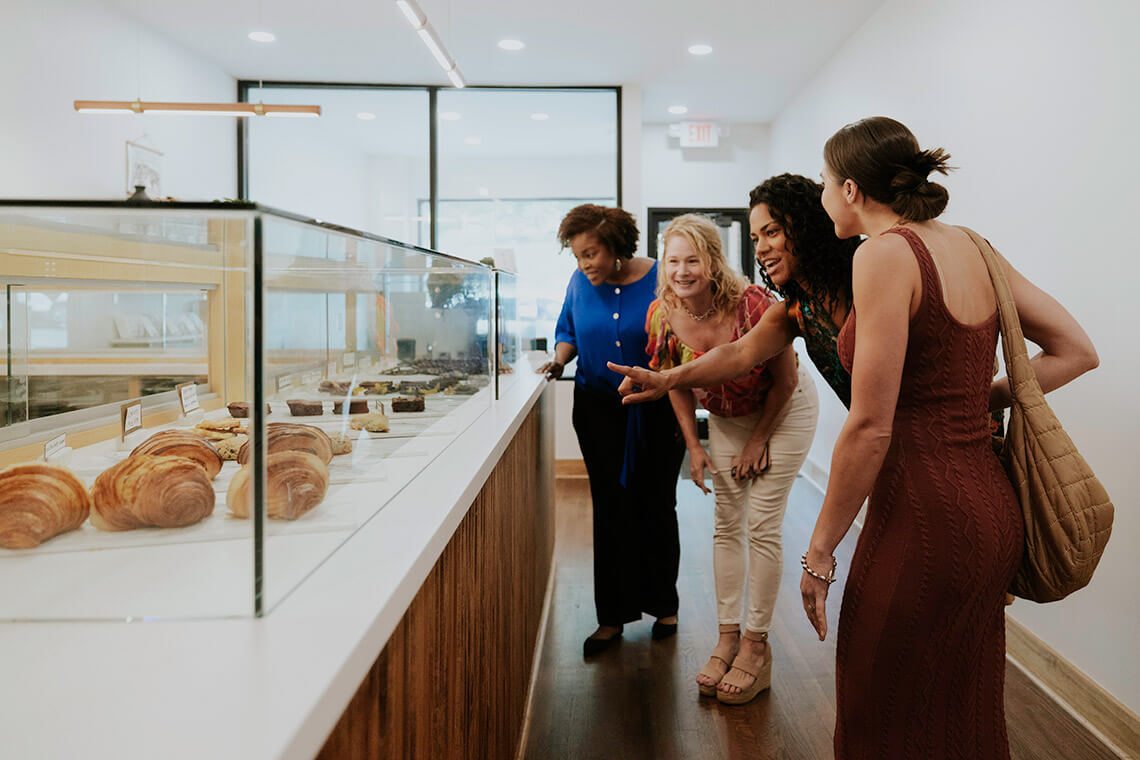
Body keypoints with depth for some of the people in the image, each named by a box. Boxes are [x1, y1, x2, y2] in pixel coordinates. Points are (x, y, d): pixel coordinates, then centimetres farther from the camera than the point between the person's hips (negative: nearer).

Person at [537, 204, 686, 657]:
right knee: (610, 509, 5)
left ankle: (663, 604, 26)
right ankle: (613, 616, 14)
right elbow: (568, 330, 16)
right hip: (599, 411, 3)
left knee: (656, 507, 7)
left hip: (657, 412, -3)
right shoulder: (580, 283, 0)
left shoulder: (660, 280, -12)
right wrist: (560, 357, -4)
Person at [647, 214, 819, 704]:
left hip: (783, 412, -5)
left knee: (763, 528, -6)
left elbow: (785, 381, -18)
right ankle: (728, 637, 17)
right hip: (726, 418, 5)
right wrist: (693, 446, -2)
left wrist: (758, 440, -10)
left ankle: (756, 646, 6)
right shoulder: (662, 315, -18)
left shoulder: (753, 306, -33)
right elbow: (678, 385, 0)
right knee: (727, 526, 6)